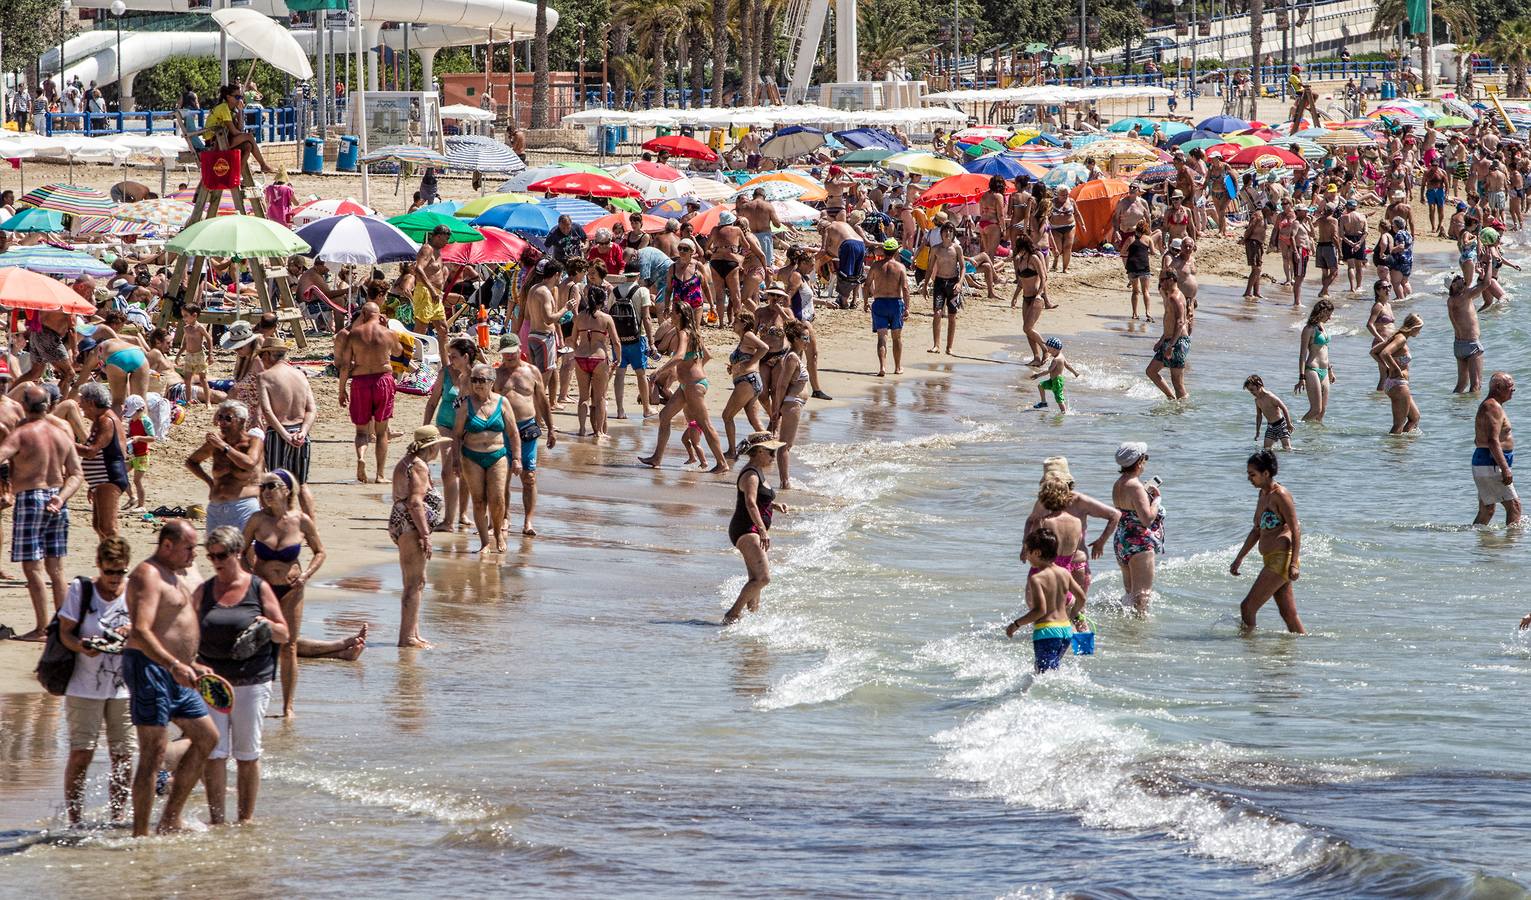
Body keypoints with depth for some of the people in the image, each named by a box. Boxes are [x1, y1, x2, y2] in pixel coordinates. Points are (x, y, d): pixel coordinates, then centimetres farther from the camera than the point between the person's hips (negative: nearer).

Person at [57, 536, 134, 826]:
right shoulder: (80, 590, -2)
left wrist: (134, 632, -16)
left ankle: (117, 818, 15)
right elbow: (65, 632, -4)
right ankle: (73, 821, 2)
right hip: (85, 687, -2)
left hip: (125, 688, 2)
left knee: (123, 756, 4)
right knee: (80, 755, -6)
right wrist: (82, 647, -25)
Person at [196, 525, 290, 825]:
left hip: (252, 681, -2)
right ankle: (216, 819, -1)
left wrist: (266, 626, -16)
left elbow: (284, 634, 4)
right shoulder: (204, 592, 9)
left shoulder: (259, 588, 2)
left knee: (247, 754, 3)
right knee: (213, 752, -5)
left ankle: (246, 818, 11)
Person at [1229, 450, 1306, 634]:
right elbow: (1257, 531, 26)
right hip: (1272, 561, 10)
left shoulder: (1280, 495, -12)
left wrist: (1294, 564, -23)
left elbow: (1296, 530, -16)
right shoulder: (1263, 494, 17)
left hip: (1282, 558, -10)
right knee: (1288, 614, 10)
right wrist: (1239, 558, 24)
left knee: (1248, 607, -11)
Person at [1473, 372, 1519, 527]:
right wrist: (1505, 469, -28)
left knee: (1487, 511, 13)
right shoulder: (1494, 408, -15)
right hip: (1491, 465, -11)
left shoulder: (1487, 406, 19)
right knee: (1514, 504, -12)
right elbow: (1493, 441, -25)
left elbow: (1479, 440, 27)